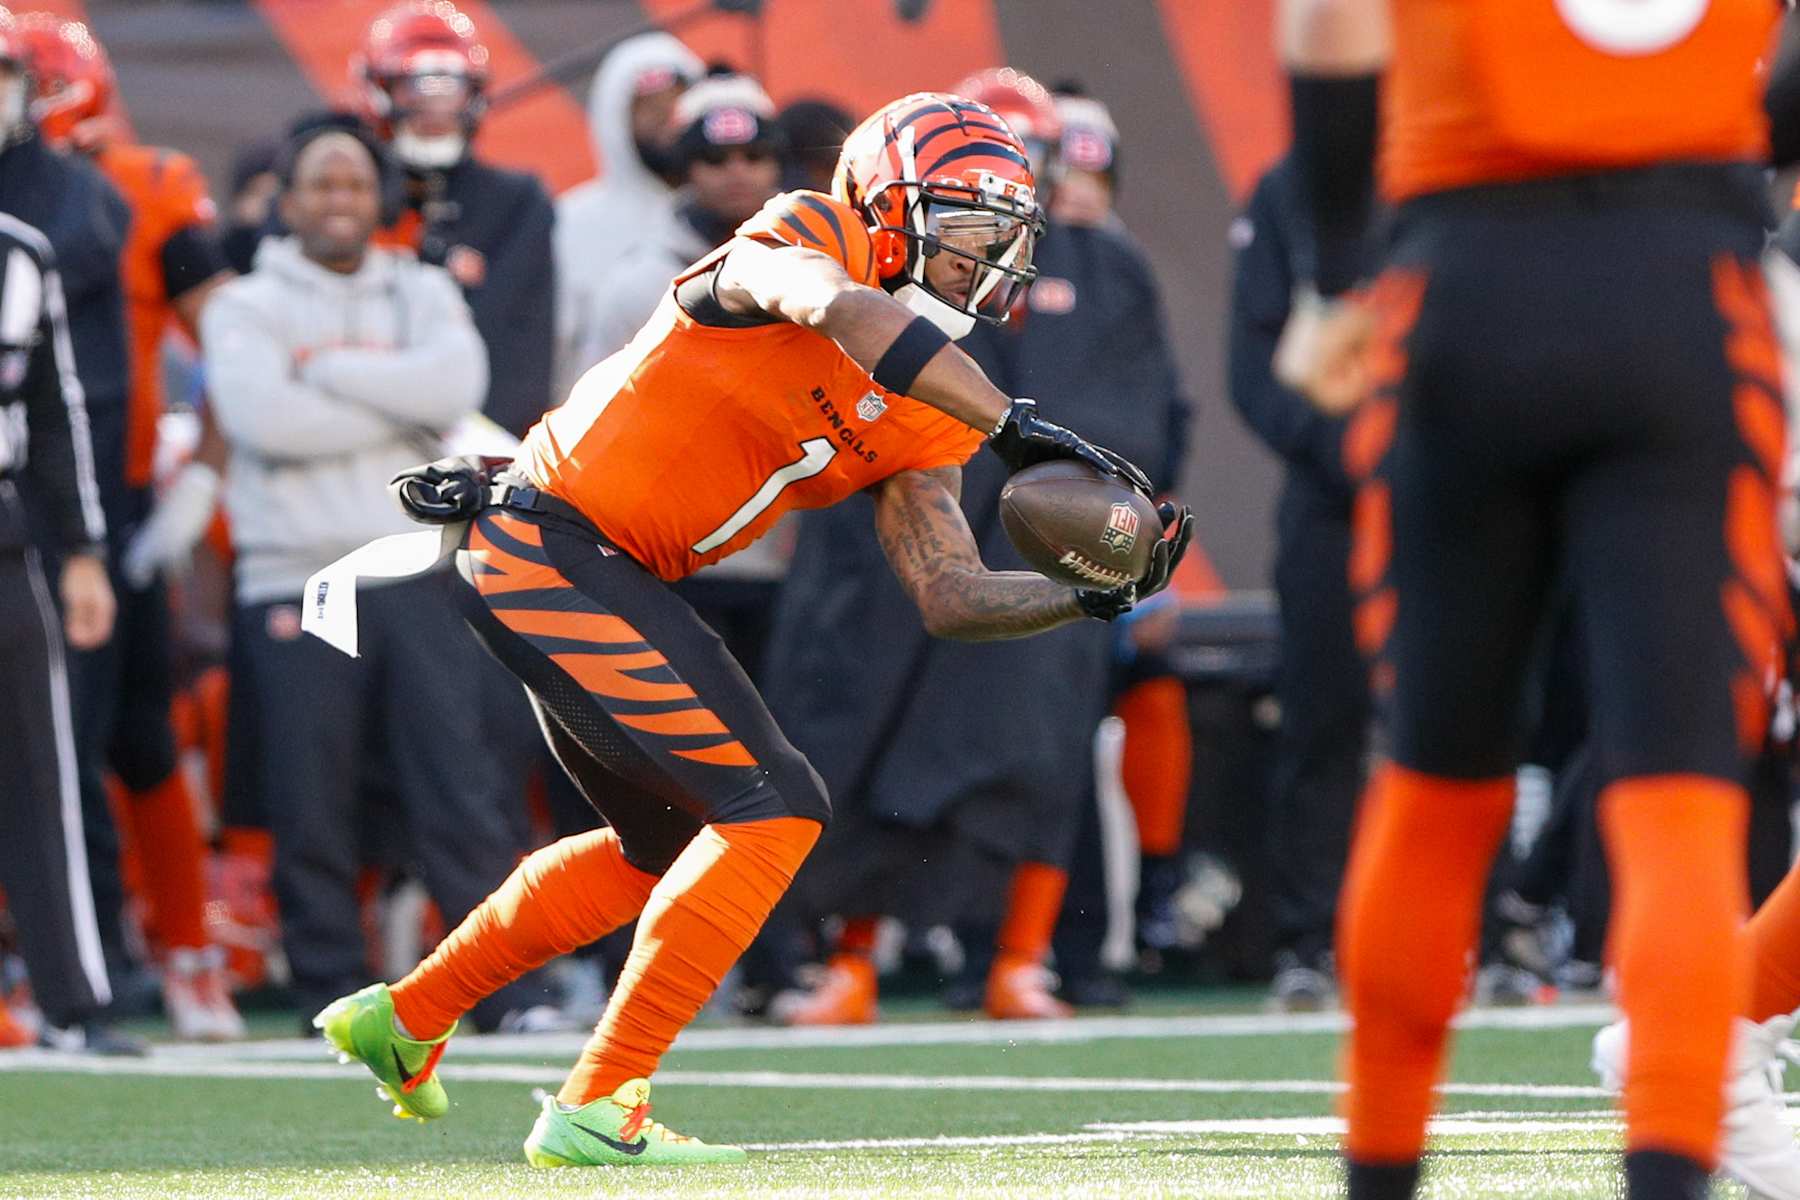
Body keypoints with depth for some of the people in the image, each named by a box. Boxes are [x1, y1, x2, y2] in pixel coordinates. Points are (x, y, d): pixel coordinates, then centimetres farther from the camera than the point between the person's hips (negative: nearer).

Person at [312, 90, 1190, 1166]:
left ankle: (405, 1022, 38)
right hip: (553, 544, -10)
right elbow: (836, 311, -36)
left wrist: (1091, 593, -12)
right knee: (773, 806, -13)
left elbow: (951, 595, 5)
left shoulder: (926, 420, 10)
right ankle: (597, 1109, -11)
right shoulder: (807, 234, -12)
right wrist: (1017, 425, -37)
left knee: (668, 844, 25)